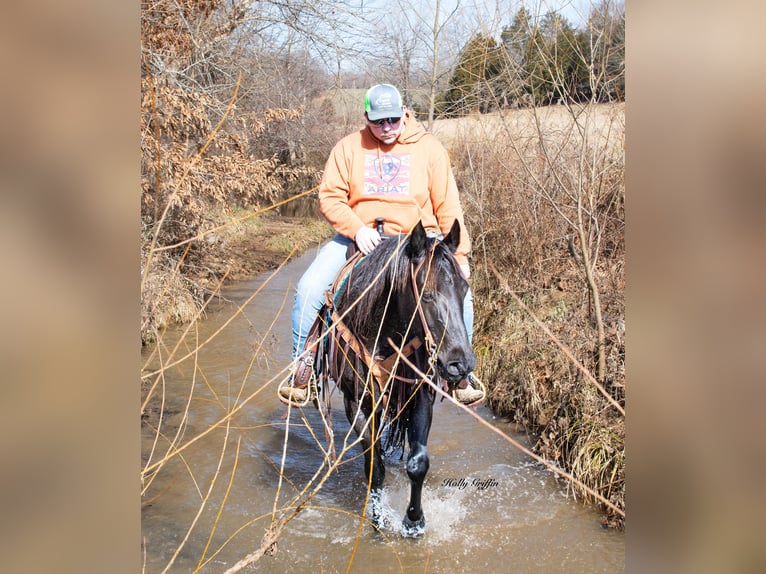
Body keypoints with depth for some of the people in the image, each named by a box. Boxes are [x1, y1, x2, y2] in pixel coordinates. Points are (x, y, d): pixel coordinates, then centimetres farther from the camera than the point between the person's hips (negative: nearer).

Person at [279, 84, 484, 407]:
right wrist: (356, 229, -17)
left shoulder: (429, 148, 4)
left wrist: (459, 253, -4)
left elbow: (447, 206, 3)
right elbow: (329, 198, 0)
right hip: (359, 238, 1)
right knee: (309, 288, -19)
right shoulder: (349, 148, 4)